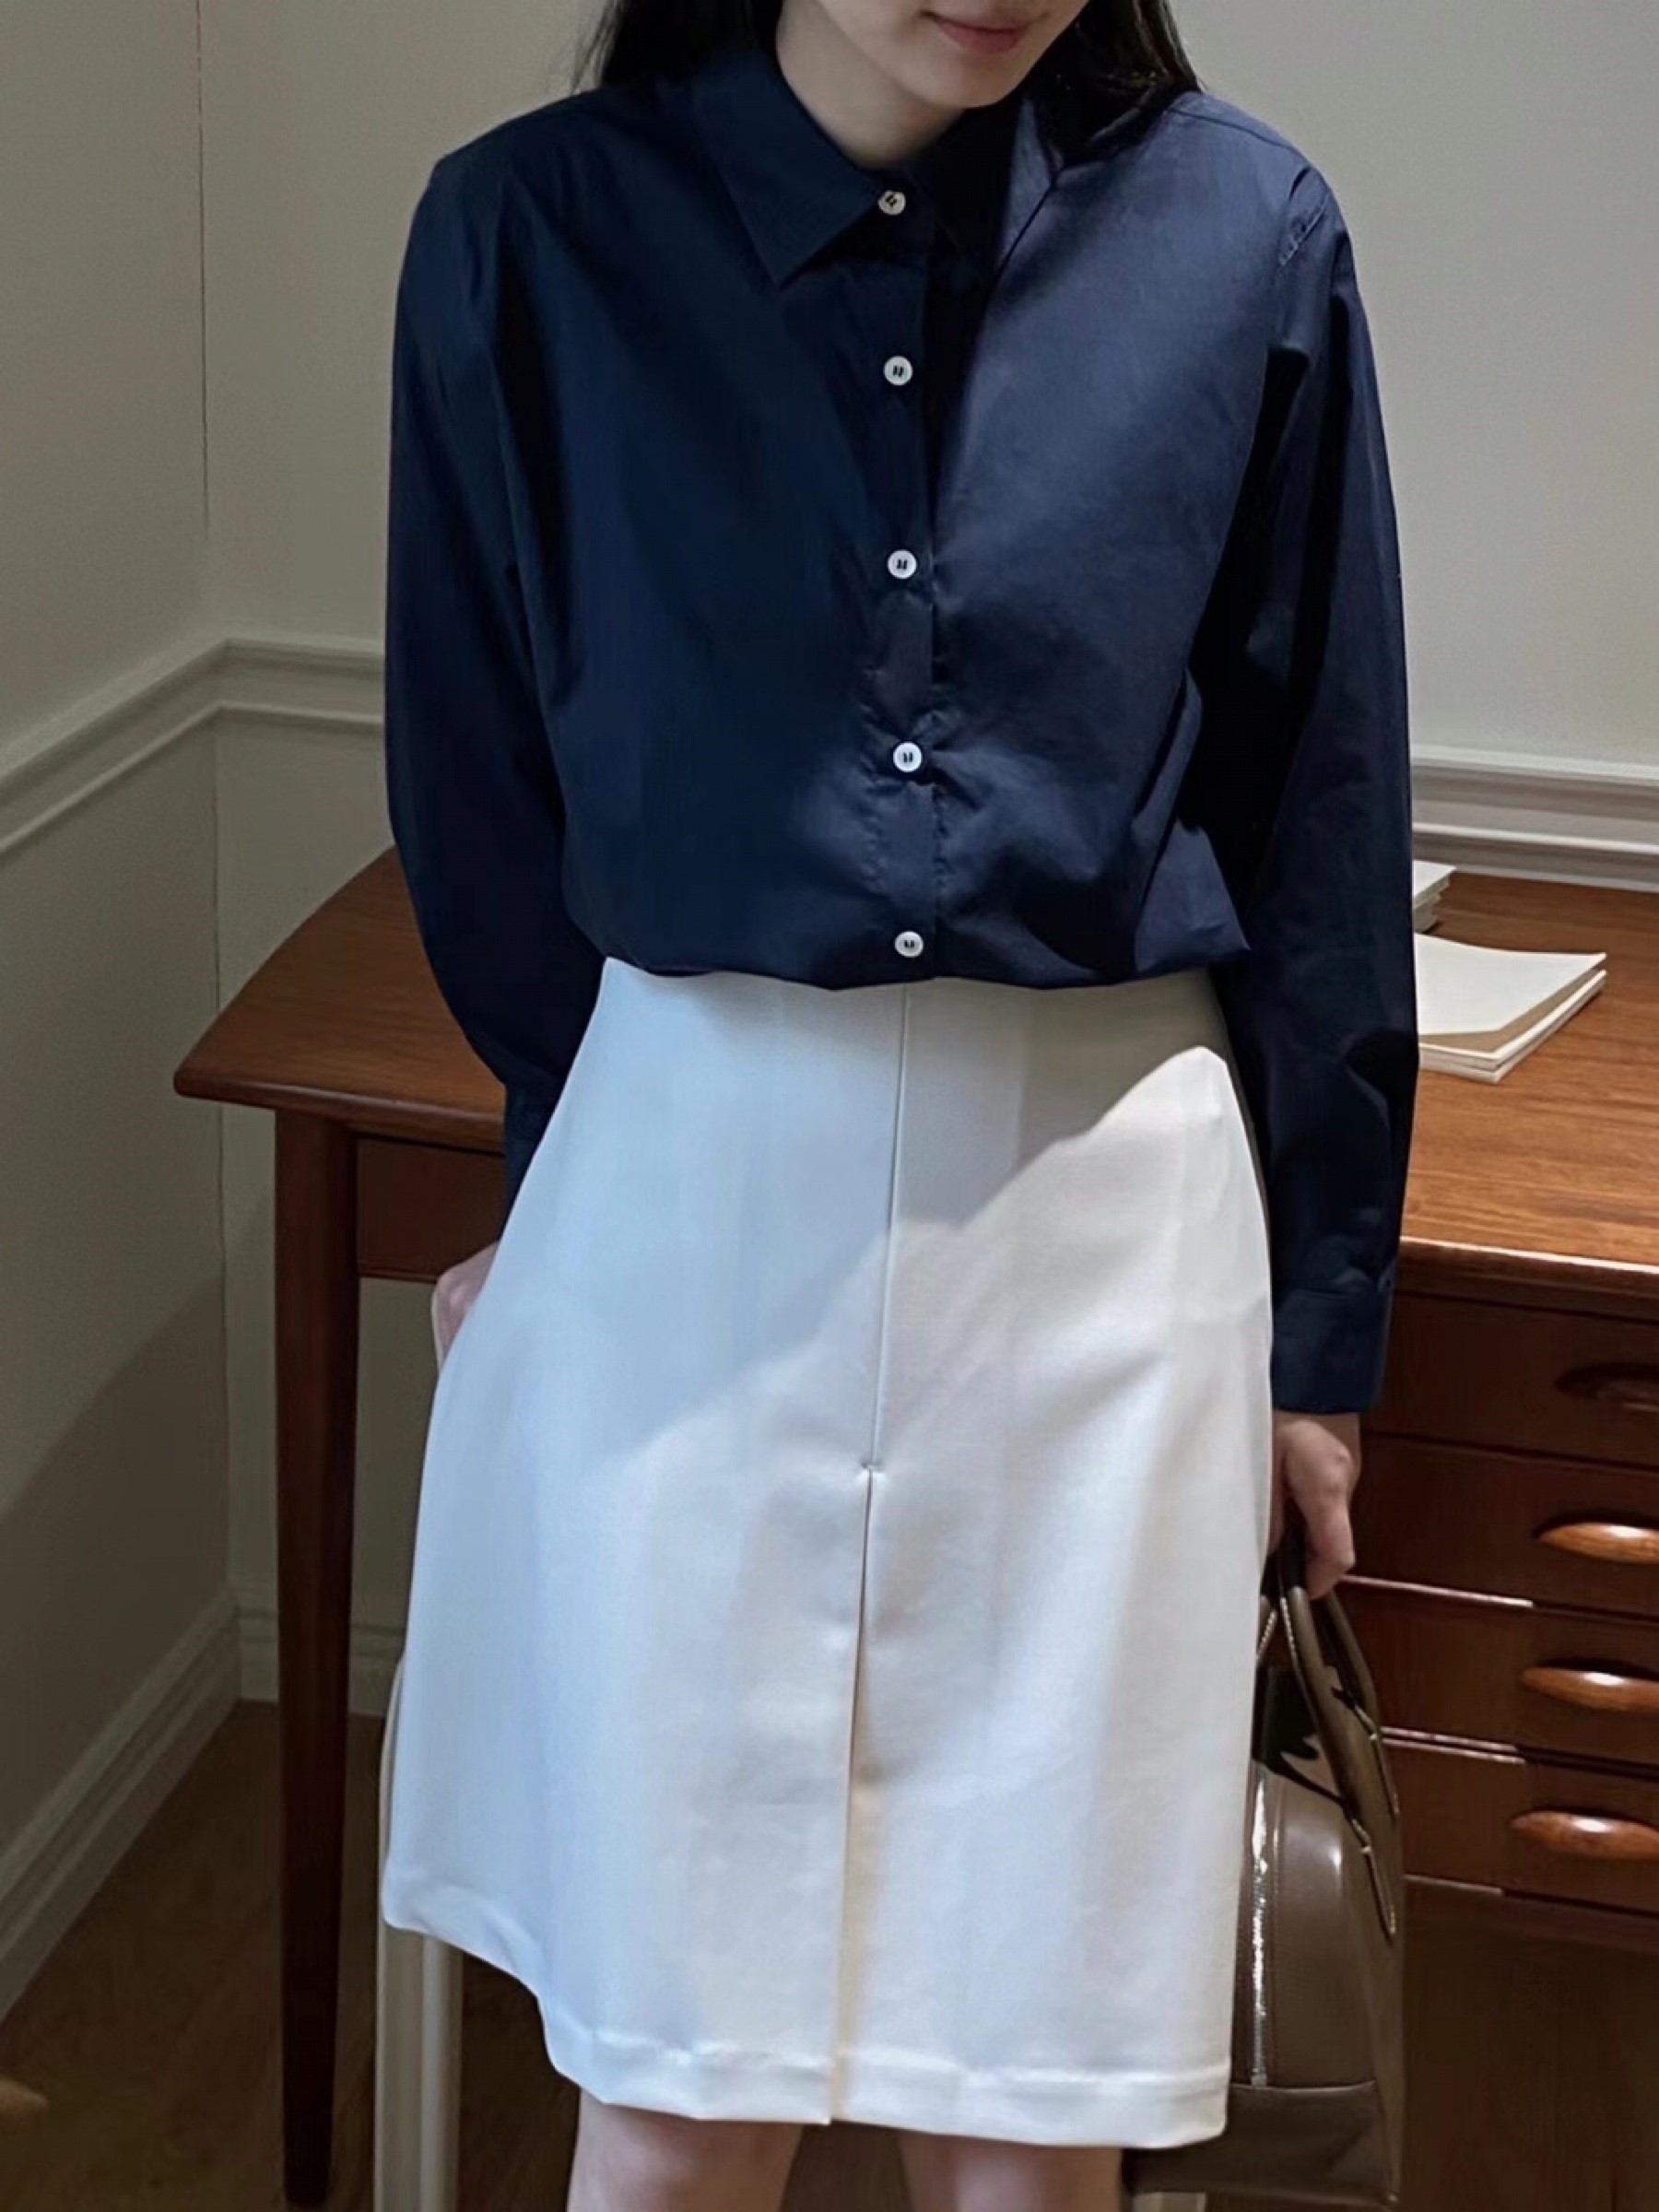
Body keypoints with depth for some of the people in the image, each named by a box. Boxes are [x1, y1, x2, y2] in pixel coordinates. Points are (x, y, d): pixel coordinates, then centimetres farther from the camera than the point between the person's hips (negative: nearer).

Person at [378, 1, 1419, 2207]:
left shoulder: (1242, 236, -3)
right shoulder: (533, 233, -4)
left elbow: (1321, 812, 4)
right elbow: (473, 793, 7)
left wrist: (1321, 1321, 9)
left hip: (1101, 1226, 1)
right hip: (682, 1216, 0)